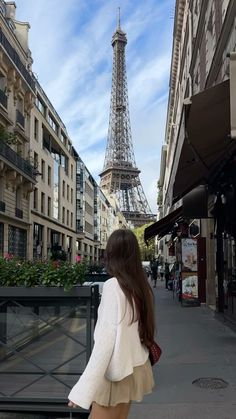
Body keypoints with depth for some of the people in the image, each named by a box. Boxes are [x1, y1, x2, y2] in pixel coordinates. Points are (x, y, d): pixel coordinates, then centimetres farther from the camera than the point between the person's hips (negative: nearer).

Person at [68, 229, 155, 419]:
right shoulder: (142, 286, 2)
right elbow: (144, 329, 6)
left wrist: (84, 388, -20)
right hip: (133, 366, 7)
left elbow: (106, 338, -21)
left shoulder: (113, 286, -17)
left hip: (115, 371, -7)